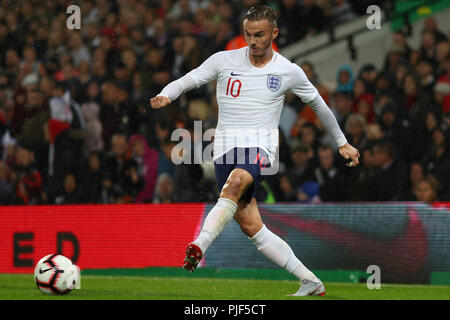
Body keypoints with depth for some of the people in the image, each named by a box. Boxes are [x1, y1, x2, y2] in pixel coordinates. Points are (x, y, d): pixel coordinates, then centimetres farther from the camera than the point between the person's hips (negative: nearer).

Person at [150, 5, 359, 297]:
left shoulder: (289, 72, 7)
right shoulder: (224, 61, 7)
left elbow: (318, 103, 20)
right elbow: (187, 81, 6)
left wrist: (342, 143, 29)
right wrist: (166, 95, -17)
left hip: (261, 147, -2)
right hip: (226, 149, 2)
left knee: (236, 182, -37)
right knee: (250, 225, -6)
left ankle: (199, 247, -49)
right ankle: (311, 283, 1)